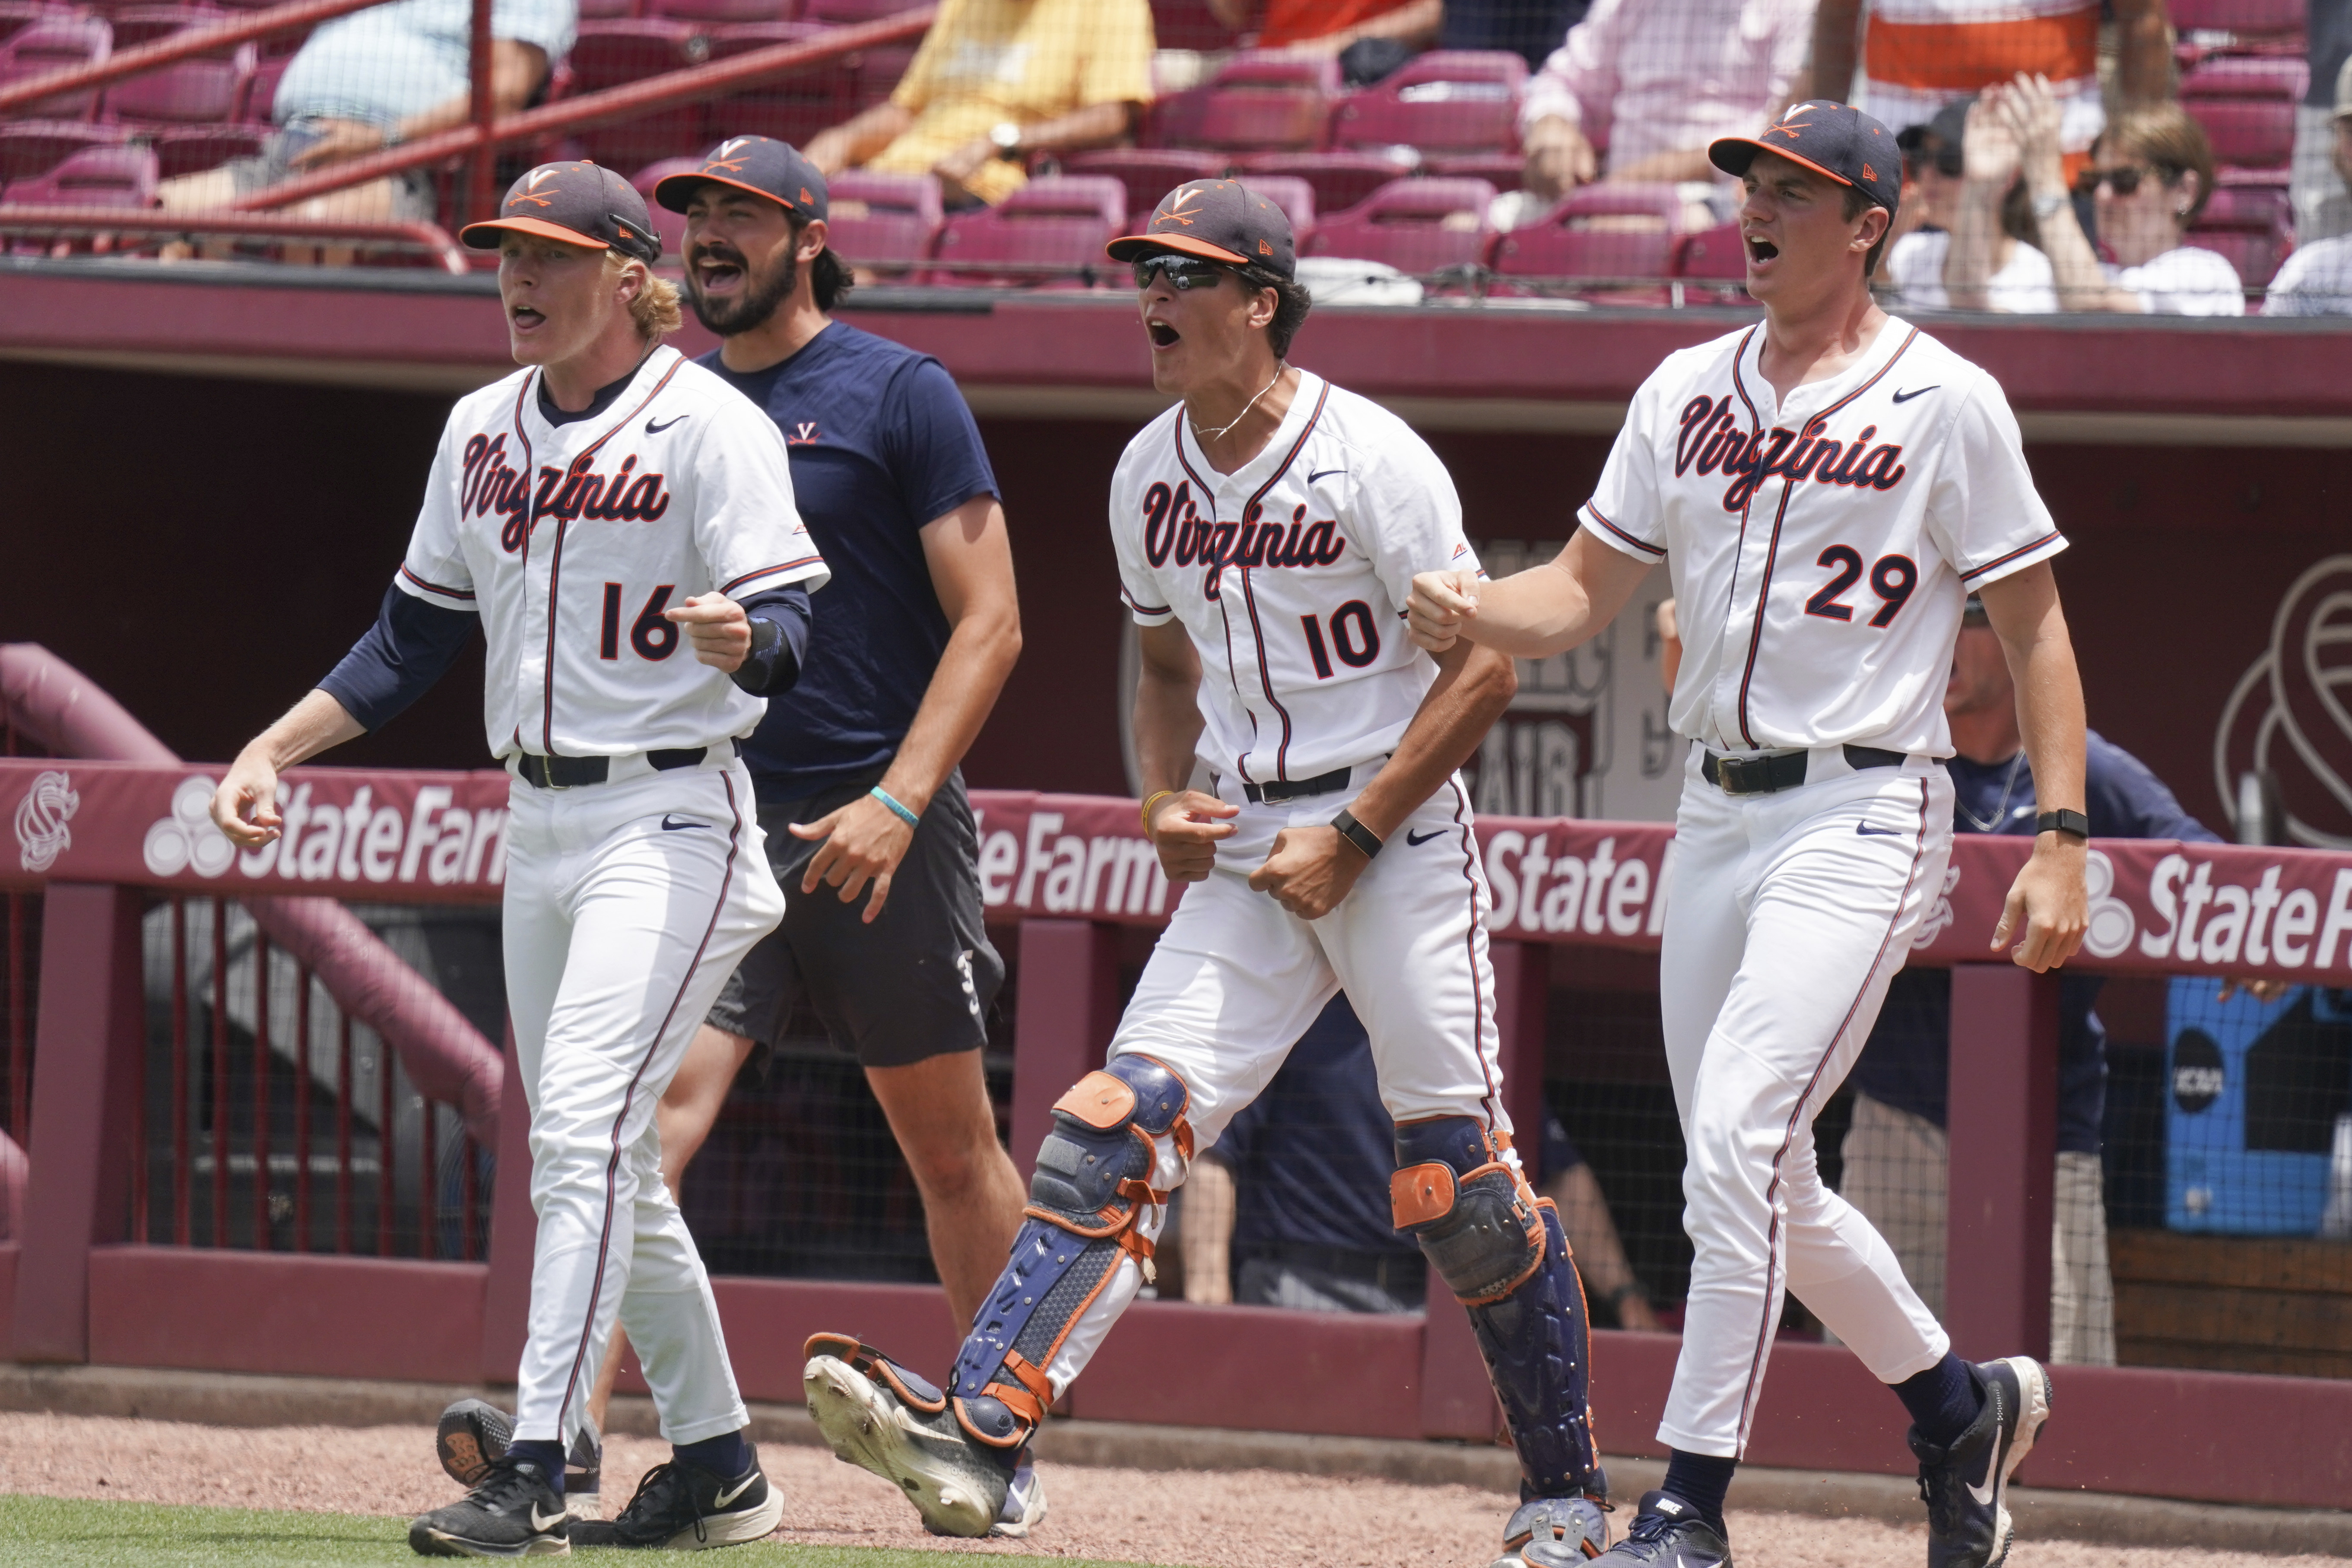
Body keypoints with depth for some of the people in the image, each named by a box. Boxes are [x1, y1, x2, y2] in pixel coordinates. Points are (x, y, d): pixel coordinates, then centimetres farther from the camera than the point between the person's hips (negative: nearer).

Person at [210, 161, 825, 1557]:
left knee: (586, 1122, -19)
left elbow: (790, 635, -17)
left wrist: (739, 638, -39)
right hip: (539, 823, 8)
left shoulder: (710, 428, -10)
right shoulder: (482, 431, 11)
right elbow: (416, 641, 19)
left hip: (671, 820, -8)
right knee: (597, 1160, 10)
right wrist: (273, 750, 13)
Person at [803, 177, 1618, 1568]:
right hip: (1245, 856, 6)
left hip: (1398, 838, -5)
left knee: (1458, 1181, -4)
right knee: (1125, 1123, -11)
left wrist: (1354, 835, -15)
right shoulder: (1150, 477, 9)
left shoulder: (1370, 460, -12)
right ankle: (978, 1432, -23)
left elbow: (1484, 670, -12)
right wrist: (1166, 801, 5)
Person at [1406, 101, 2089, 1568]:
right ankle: (1962, 1403, 32)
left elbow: (2035, 626, -4)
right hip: (1716, 819, 7)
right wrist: (1472, 611, -10)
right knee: (1761, 1186, 11)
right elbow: (1586, 591, 12)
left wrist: (2061, 839, -12)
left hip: (1864, 815, -7)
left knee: (1736, 1147, -19)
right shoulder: (1688, 391, 11)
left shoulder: (1946, 402, -5)